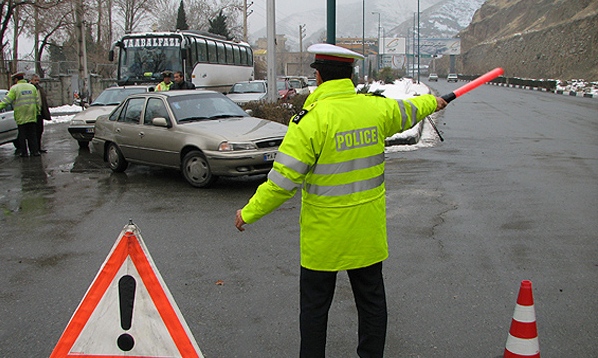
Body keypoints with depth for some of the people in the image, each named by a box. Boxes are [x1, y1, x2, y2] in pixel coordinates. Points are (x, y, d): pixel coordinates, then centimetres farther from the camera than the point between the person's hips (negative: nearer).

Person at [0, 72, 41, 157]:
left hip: (21, 117, -4)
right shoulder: (32, 87, 9)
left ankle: (24, 152, 5)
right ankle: (35, 151, 4)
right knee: (32, 135, 8)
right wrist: (38, 111, 18)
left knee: (22, 135, 4)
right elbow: (38, 101, 11)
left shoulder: (14, 88, -4)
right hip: (32, 116, 4)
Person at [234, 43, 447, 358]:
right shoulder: (378, 108, -3)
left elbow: (283, 181, -20)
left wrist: (248, 213, -7)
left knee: (315, 305, 12)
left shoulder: (312, 119, -19)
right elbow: (408, 111, 20)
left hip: (323, 234, -5)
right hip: (368, 232, 5)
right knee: (371, 301, 18)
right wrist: (433, 102, 43)